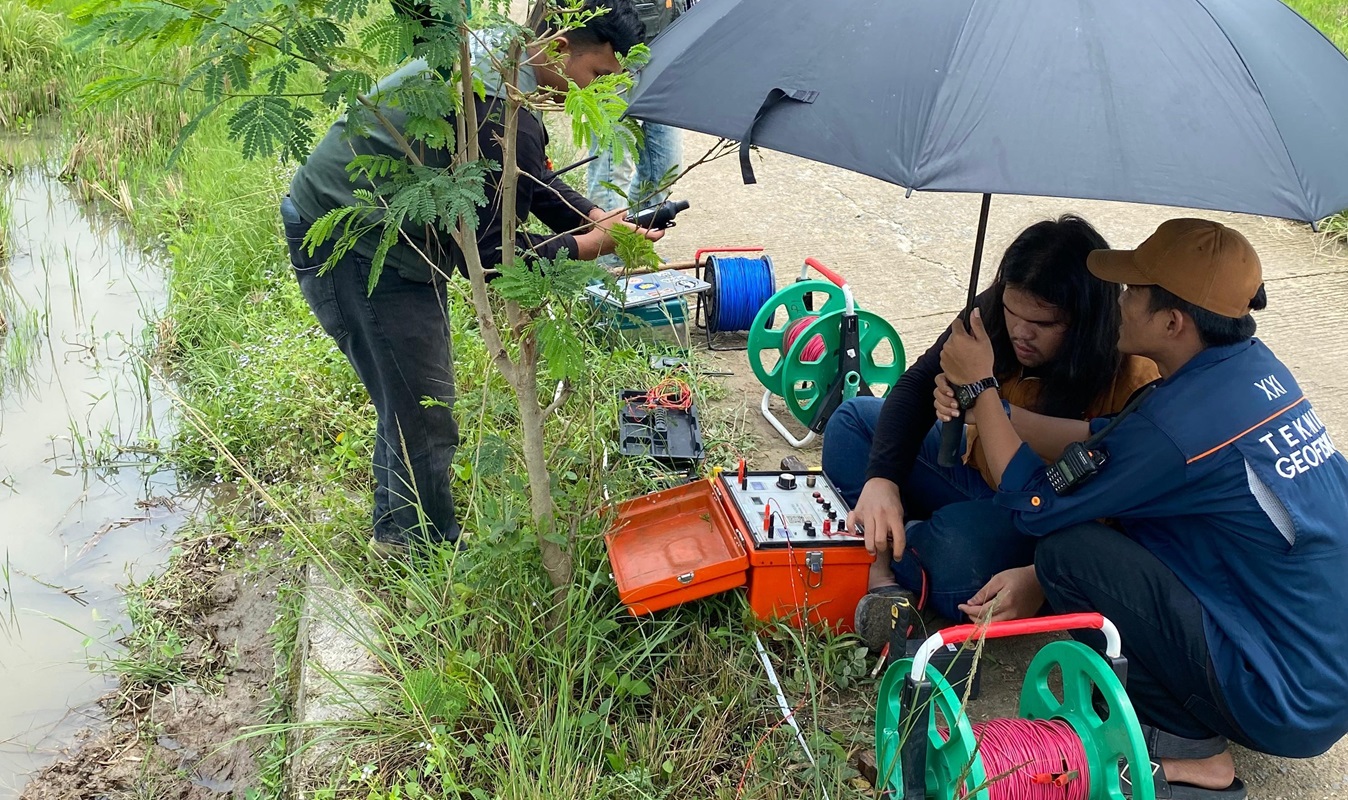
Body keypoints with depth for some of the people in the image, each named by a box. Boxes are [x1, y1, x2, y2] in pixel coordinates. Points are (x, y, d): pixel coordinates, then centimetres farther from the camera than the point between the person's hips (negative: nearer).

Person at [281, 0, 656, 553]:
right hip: (350, 252, -11)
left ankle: (397, 529, 41)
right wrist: (594, 244, -17)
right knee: (423, 418, -1)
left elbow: (539, 187, 14)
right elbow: (490, 257, -26)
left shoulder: (495, 64, 4)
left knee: (409, 404, 22)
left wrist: (601, 218, 0)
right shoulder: (502, 113, -30)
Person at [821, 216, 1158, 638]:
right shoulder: (992, 314, -13)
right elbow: (918, 385, -12)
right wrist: (882, 478, -29)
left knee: (960, 545, -38)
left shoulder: (1131, 378, -27)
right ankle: (884, 571, -19)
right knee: (854, 419, -2)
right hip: (974, 469, 7)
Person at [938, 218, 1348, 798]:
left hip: (1293, 707, -9)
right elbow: (1107, 439, 9)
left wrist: (979, 387, -5)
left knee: (1068, 553, -17)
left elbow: (1034, 506, -13)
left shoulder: (1181, 425, -27)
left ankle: (1190, 752, -1)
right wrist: (984, 408, 6)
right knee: (1123, 506, 11)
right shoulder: (1251, 365, -1)